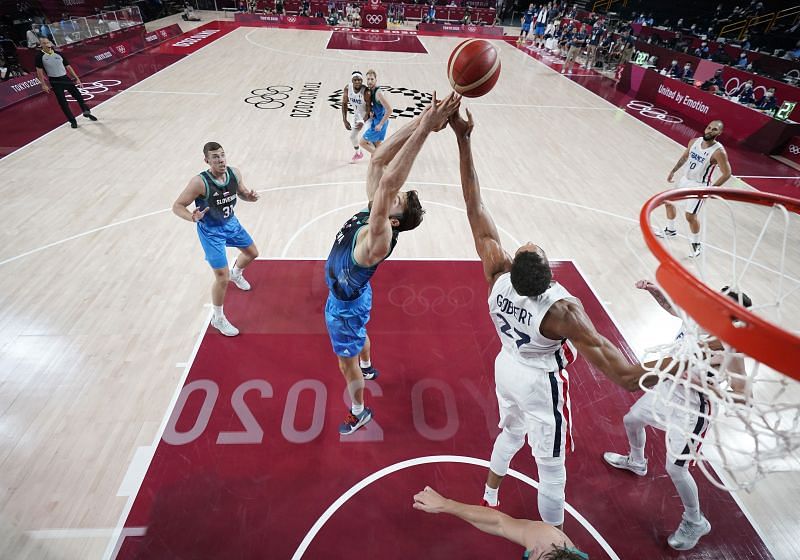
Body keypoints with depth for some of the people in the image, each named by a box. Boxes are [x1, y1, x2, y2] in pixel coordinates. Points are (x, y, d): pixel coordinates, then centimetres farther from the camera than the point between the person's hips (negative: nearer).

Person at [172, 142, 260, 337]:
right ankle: (218, 319, 15)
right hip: (211, 231, -6)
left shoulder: (234, 173, -13)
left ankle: (236, 274, 60)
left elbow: (242, 193, 7)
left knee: (252, 253, 25)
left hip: (231, 223, 6)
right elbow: (177, 206, -23)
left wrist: (251, 196, -16)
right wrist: (193, 217, -43)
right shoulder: (199, 182, -29)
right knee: (222, 277, -7)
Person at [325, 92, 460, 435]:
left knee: (346, 360, 14)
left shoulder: (379, 239, -39)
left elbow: (388, 181, -54)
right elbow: (378, 159, -24)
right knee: (359, 336, 34)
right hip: (353, 294, 8)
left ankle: (359, 412, 38)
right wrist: (421, 121, -32)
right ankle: (367, 369, 64)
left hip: (345, 305, -8)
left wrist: (425, 128, -58)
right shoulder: (372, 212, -18)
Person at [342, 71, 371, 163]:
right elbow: (344, 104, -8)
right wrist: (345, 120, -14)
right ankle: (358, 153, 43)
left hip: (368, 115, -6)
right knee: (352, 136, 17)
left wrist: (363, 121, -38)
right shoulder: (347, 88, -20)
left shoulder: (366, 92, -35)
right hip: (357, 114, 6)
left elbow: (369, 107, -27)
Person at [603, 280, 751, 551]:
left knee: (675, 468, 1)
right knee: (631, 420, 25)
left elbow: (742, 396, -27)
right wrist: (654, 290, -11)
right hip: (668, 386, 7)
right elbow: (671, 305, 5)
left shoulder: (732, 352, -30)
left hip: (692, 406, -7)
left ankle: (696, 523, 30)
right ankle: (636, 461, 57)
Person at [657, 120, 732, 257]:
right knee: (668, 202, 17)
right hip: (686, 180, 7)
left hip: (699, 186, -7)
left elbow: (726, 174, -18)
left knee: (690, 215, -10)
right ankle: (670, 230, 38)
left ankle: (696, 244, 10)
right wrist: (673, 171, 13)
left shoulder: (718, 152, -23)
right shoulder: (694, 141, -5)